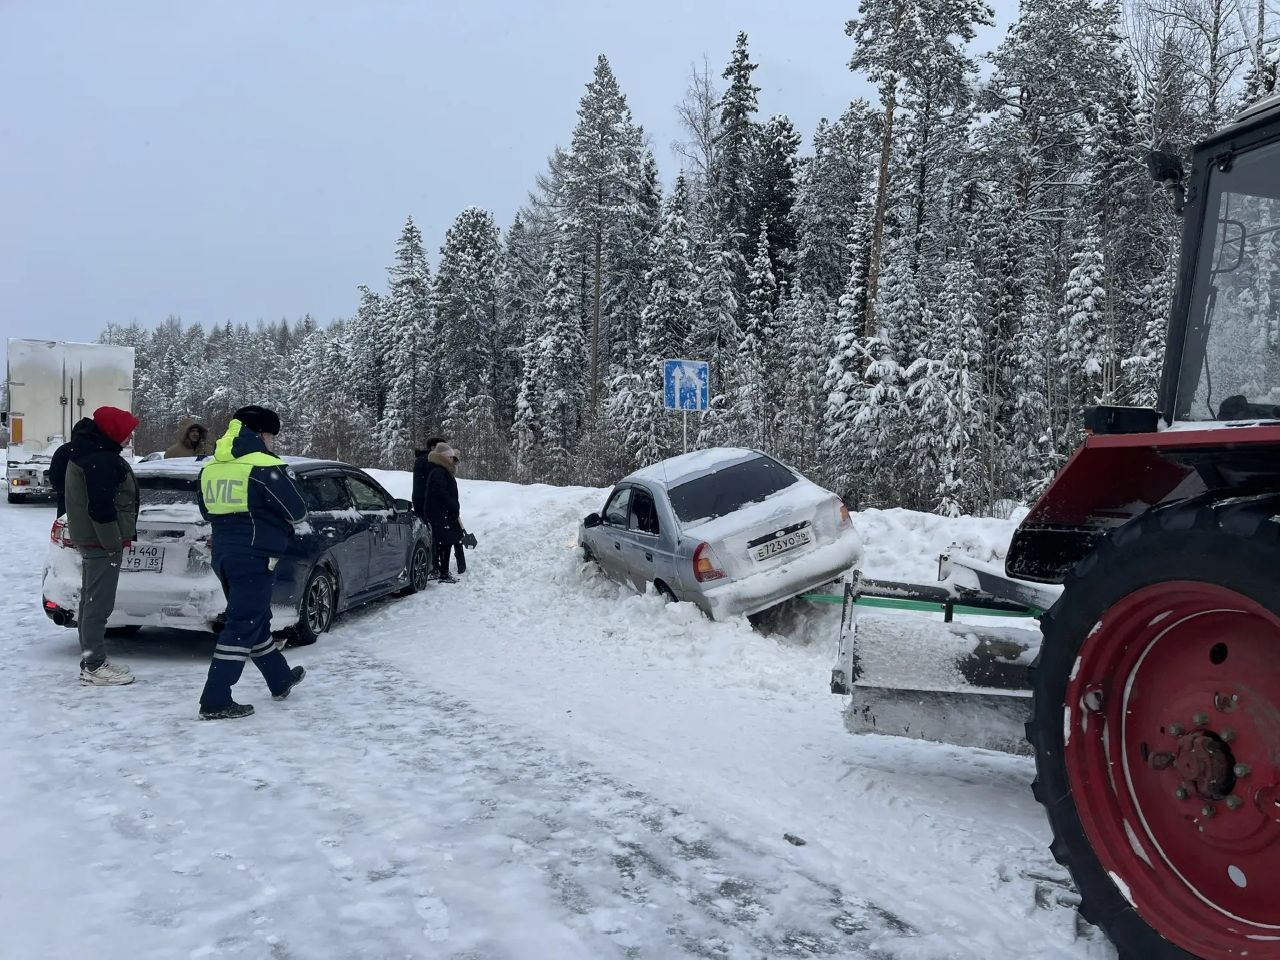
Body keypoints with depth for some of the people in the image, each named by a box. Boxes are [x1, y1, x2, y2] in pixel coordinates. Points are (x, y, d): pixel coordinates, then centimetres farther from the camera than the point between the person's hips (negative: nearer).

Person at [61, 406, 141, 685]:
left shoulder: (85, 450, 14)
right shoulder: (100, 460, -20)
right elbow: (101, 506, -25)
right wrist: (115, 541, -19)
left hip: (89, 537, 11)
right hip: (102, 540, -11)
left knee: (91, 601, 15)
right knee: (99, 603, -7)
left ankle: (91, 661, 23)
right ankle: (94, 667, -3)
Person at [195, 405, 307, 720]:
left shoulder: (210, 467, 9)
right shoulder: (266, 467, -15)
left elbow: (207, 511, 19)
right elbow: (297, 512, -9)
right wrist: (273, 517, 11)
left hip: (223, 554, 9)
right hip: (255, 556, -8)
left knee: (255, 619, 20)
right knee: (242, 626, -3)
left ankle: (281, 679, 36)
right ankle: (215, 701, -3)